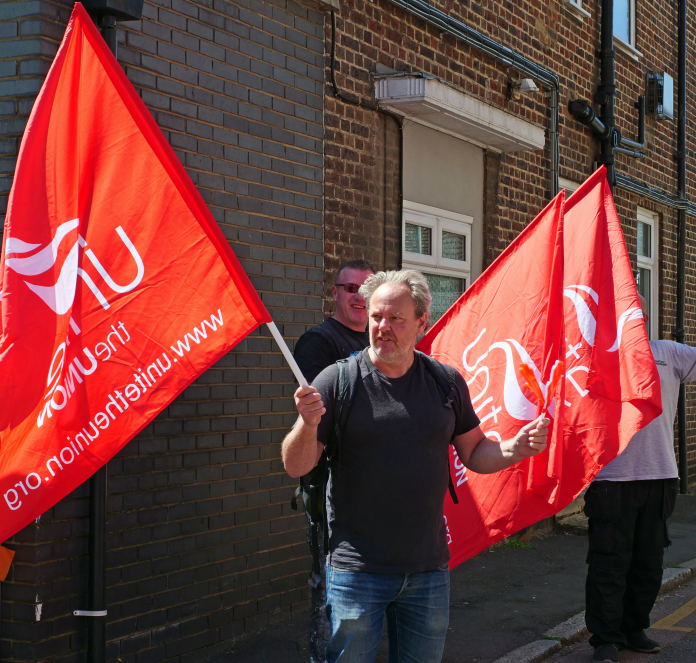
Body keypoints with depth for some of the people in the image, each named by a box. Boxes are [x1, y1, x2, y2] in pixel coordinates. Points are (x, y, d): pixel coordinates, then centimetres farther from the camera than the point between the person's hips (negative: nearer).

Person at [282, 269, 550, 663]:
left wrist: (518, 448, -6)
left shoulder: (447, 382, 4)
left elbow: (474, 452, 13)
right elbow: (296, 467, -7)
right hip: (357, 568, -3)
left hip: (429, 569, 3)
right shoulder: (338, 380, -6)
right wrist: (309, 425, -27)